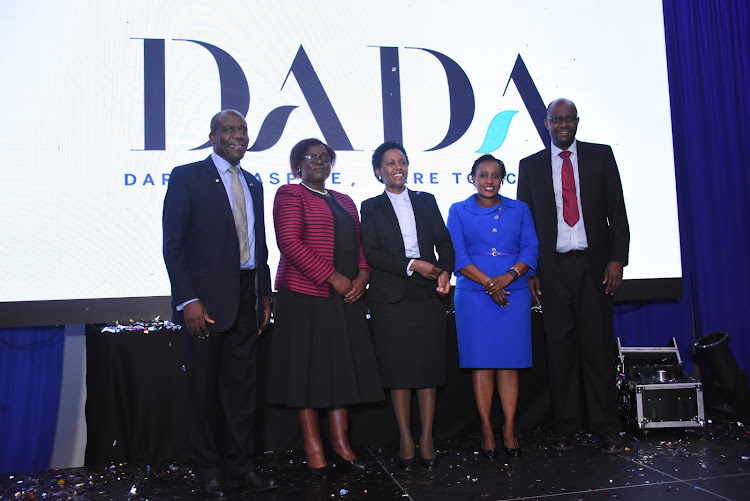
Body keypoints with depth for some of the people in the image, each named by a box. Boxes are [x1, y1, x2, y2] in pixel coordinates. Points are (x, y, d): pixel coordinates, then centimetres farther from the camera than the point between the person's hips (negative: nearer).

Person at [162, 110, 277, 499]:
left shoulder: (253, 184, 15)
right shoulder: (187, 177, -3)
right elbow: (173, 244, -8)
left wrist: (264, 293, 12)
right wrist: (188, 299, -15)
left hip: (247, 298, 5)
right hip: (206, 299, -5)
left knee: (242, 385, 11)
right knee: (204, 389, 7)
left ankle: (240, 463, 24)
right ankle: (209, 468, 22)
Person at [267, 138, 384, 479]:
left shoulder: (344, 202, 21)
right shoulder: (290, 195, 0)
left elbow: (359, 244, 19)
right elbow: (290, 242, -12)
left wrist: (362, 276, -2)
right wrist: (333, 277, -16)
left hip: (346, 297, 6)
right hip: (305, 296, -6)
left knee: (342, 366, 7)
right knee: (308, 368, 1)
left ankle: (340, 441, 18)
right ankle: (313, 446, 12)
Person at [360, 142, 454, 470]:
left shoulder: (426, 201, 16)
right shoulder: (371, 207, 9)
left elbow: (444, 242, 11)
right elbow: (371, 253, -2)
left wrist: (445, 272, -8)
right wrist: (412, 265, -12)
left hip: (429, 294, 2)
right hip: (391, 296, -1)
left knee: (429, 366, 1)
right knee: (398, 369, 1)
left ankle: (427, 436, 10)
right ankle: (405, 439, 12)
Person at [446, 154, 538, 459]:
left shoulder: (519, 210, 13)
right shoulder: (458, 211, 8)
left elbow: (530, 249, 4)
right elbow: (457, 255, -2)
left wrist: (508, 276, -13)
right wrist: (488, 283, -13)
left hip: (514, 293, 1)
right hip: (473, 294, -1)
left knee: (509, 361, 1)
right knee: (481, 361, -1)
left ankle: (509, 429, 8)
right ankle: (487, 430, 8)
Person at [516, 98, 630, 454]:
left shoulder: (601, 156, 8)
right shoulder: (530, 166, 10)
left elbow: (617, 212, 5)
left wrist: (617, 259, -5)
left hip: (595, 265, 0)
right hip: (553, 269, 1)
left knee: (598, 346, 2)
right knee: (561, 348, 5)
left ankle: (606, 429, 13)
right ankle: (565, 428, 16)